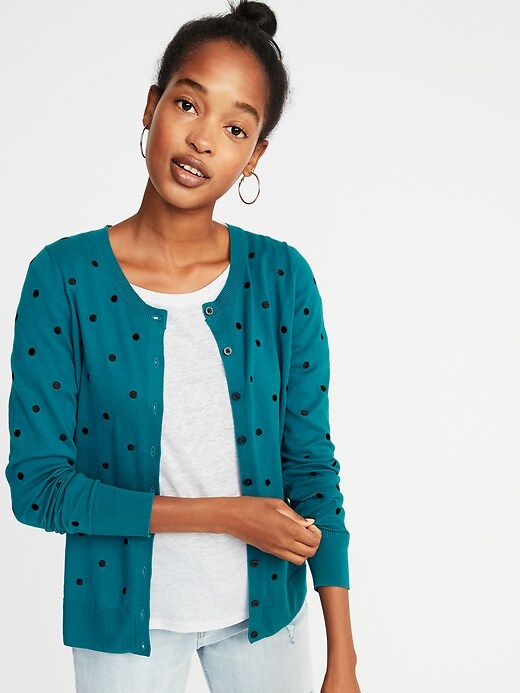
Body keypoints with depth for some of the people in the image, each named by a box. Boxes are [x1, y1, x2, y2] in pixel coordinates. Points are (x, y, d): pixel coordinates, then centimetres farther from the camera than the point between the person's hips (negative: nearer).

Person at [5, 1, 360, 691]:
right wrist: (221, 514, -18)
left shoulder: (283, 278, -8)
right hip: (123, 614, -1)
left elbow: (312, 462, -4)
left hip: (264, 606, 2)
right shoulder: (63, 277, -14)